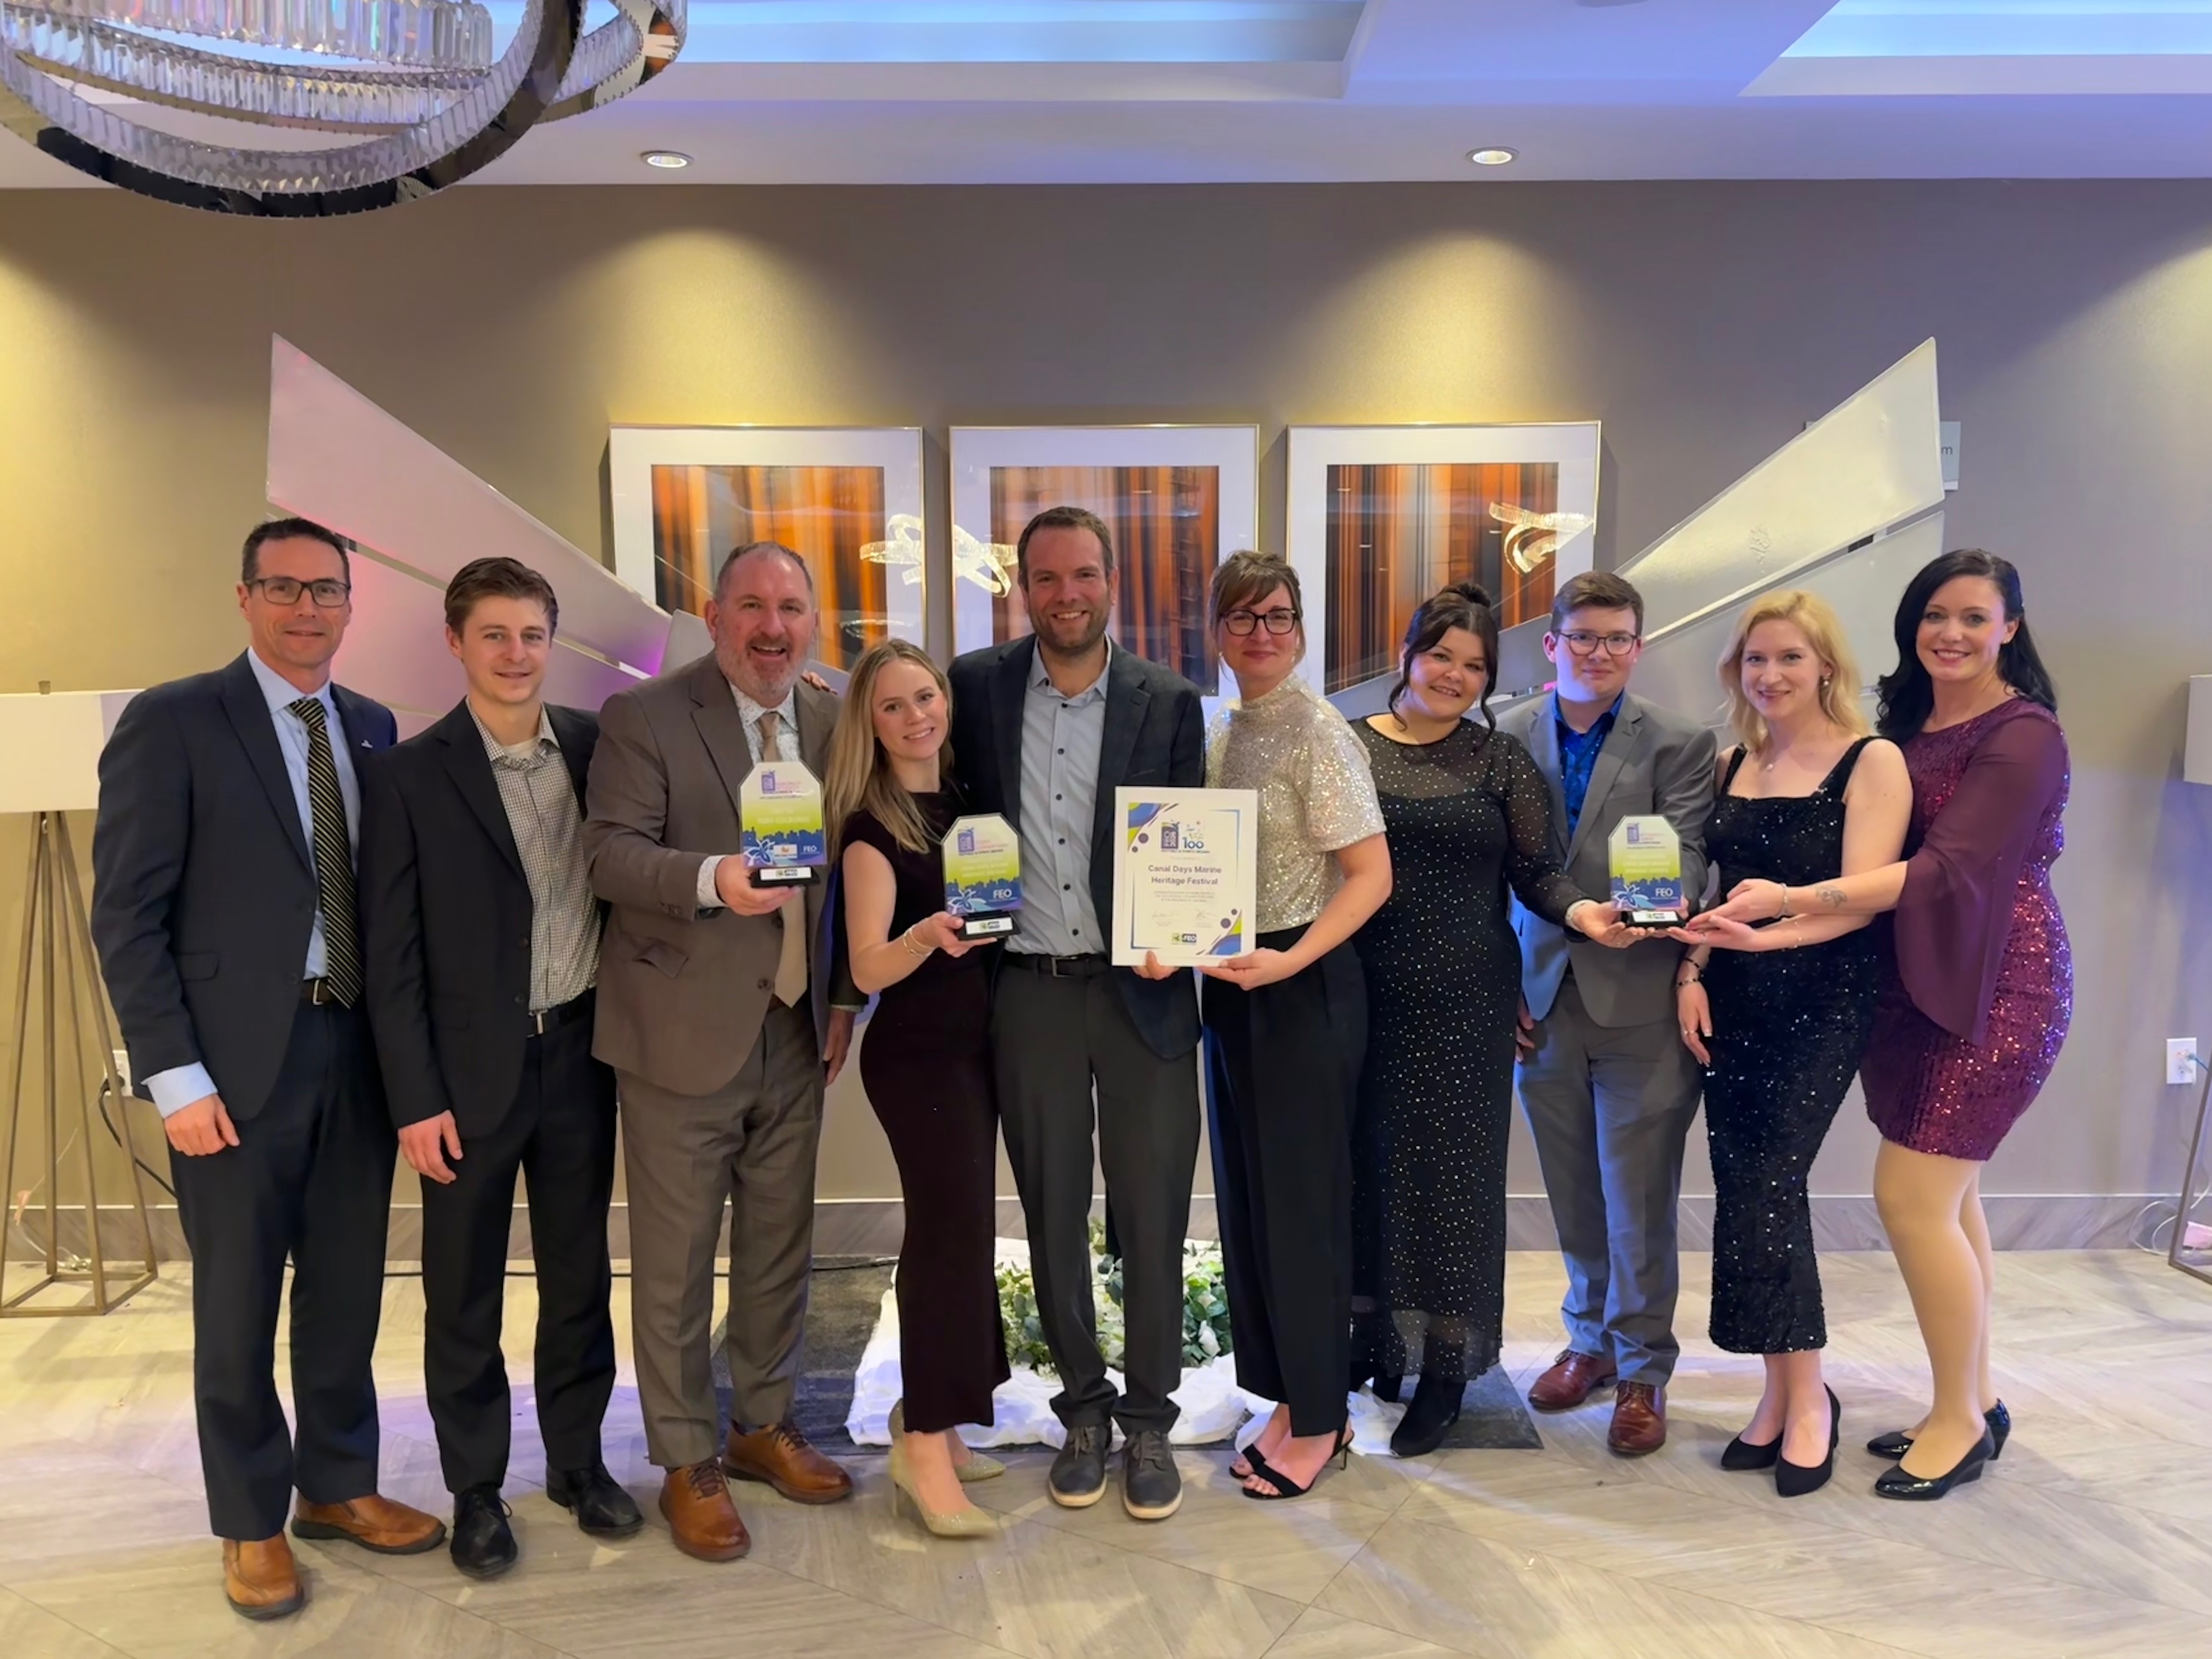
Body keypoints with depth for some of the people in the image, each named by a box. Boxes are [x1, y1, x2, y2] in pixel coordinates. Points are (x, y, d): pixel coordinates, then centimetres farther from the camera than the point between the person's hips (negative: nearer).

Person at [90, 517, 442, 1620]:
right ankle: (251, 1523, 27)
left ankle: (339, 1486, 33)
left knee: (348, 1288, 15)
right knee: (238, 1302, 9)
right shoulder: (171, 723, -6)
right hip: (239, 1060, -4)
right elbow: (126, 916, -9)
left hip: (361, 1050, 5)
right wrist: (175, 1077, -13)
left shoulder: (373, 729, 9)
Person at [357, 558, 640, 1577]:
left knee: (579, 1273, 15)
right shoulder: (409, 775, -7)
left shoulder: (597, 747, 1)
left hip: (580, 1052, 3)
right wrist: (416, 1099, -9)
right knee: (463, 1293, 11)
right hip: (471, 1069, -2)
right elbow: (391, 955, -7)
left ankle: (578, 1460, 32)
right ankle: (475, 1488, 28)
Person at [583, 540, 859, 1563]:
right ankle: (685, 1463, 24)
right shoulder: (643, 717, -8)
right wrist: (711, 879, -34)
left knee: (781, 1246, 17)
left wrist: (847, 995, 6)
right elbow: (611, 854, -16)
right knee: (676, 1261, 7)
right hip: (686, 1032, -5)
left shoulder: (832, 722, 6)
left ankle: (763, 1425, 36)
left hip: (796, 1031, 5)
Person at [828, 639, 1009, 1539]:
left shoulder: (968, 800, 8)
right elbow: (869, 967, -18)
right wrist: (928, 936, -34)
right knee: (956, 1225, -8)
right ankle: (927, 1448, 0)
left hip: (975, 1043, 7)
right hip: (915, 1053, -7)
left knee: (950, 1228, 13)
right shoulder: (872, 825, -11)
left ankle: (925, 1418, 25)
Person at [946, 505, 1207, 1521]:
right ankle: (1082, 1407, 29)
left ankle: (1148, 1419, 23)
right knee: (1053, 1212, 12)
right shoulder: (977, 687, 2)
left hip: (1142, 990, -1)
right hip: (1028, 992, 1)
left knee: (1152, 1213, 5)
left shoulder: (1169, 703, -1)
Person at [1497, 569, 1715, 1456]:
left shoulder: (1681, 744, -2)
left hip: (1640, 1006, -3)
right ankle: (1592, 1339, 35)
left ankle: (1642, 1371, 21)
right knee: (1573, 1195, 15)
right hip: (1541, 1000, 3)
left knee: (1638, 1200, 4)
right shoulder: (1508, 736, 4)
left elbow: (1685, 860, -9)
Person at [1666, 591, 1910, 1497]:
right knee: (1743, 1191, 4)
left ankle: (1806, 1396, 9)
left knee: (1767, 1186, -10)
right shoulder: (1733, 765, 12)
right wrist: (1692, 970, 0)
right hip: (1732, 1003, 5)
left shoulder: (1873, 764, -5)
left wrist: (1764, 936, -30)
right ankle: (1781, 1390, 18)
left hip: (1821, 1003, -5)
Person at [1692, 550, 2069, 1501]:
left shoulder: (2022, 735, -13)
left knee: (1912, 1196, -7)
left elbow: (1951, 869, -23)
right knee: (1946, 1199, 13)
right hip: (1914, 985, 7)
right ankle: (1972, 1401, 27)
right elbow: (1881, 852, 8)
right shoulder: (1904, 725, 10)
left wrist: (1794, 900, -32)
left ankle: (1960, 1420, 11)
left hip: (1992, 988, -7)